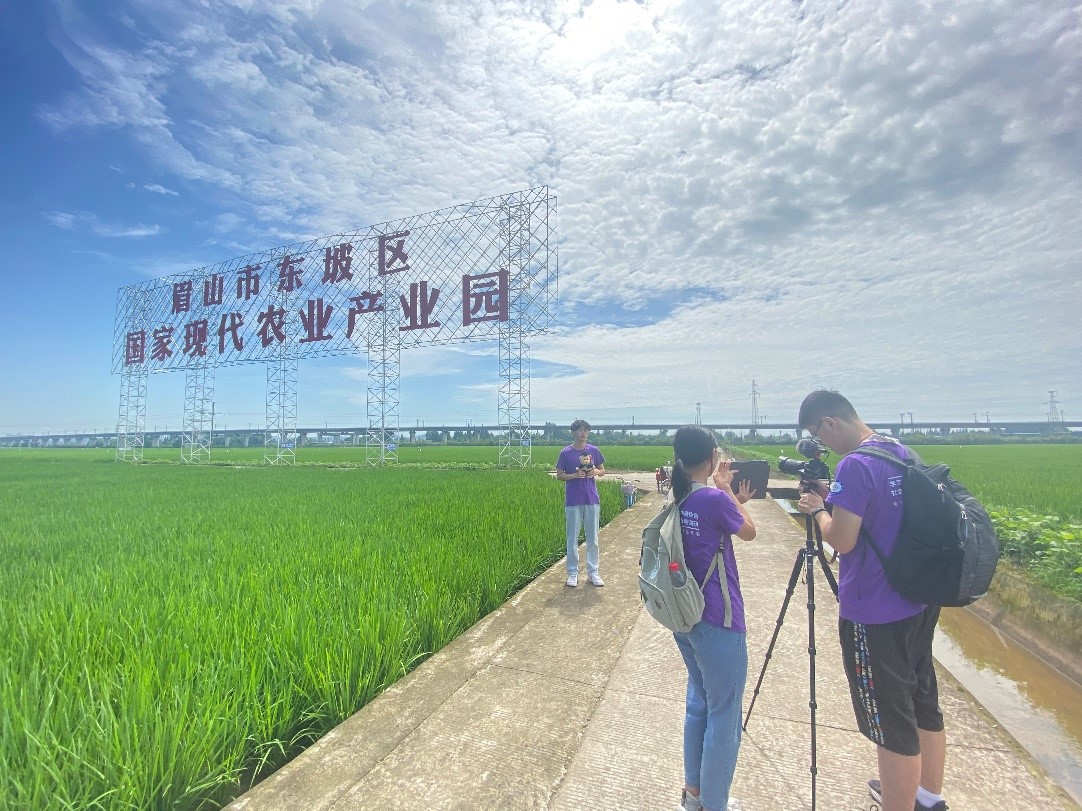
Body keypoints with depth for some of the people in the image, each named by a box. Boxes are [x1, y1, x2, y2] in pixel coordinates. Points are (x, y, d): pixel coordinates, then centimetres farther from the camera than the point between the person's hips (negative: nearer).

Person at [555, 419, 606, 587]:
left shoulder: (593, 450, 3)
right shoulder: (566, 452, -2)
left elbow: (603, 470, 12)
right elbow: (559, 475, 0)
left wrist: (596, 472, -11)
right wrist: (575, 475, -16)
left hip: (592, 499, 2)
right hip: (573, 501, -2)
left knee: (593, 538, 8)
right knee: (573, 539, 5)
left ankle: (593, 573, 20)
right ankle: (572, 573, 17)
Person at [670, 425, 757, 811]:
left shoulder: (678, 500, 2)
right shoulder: (715, 499, -20)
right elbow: (749, 532, -1)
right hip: (718, 622, -8)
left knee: (698, 702, 23)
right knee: (723, 715, 9)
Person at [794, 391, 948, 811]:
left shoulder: (854, 465, -23)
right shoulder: (903, 453, 5)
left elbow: (842, 540, -23)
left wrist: (818, 508, -7)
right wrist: (836, 499, 9)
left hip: (876, 615, -9)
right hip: (920, 602, 10)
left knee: (892, 722, 5)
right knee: (922, 701, 24)